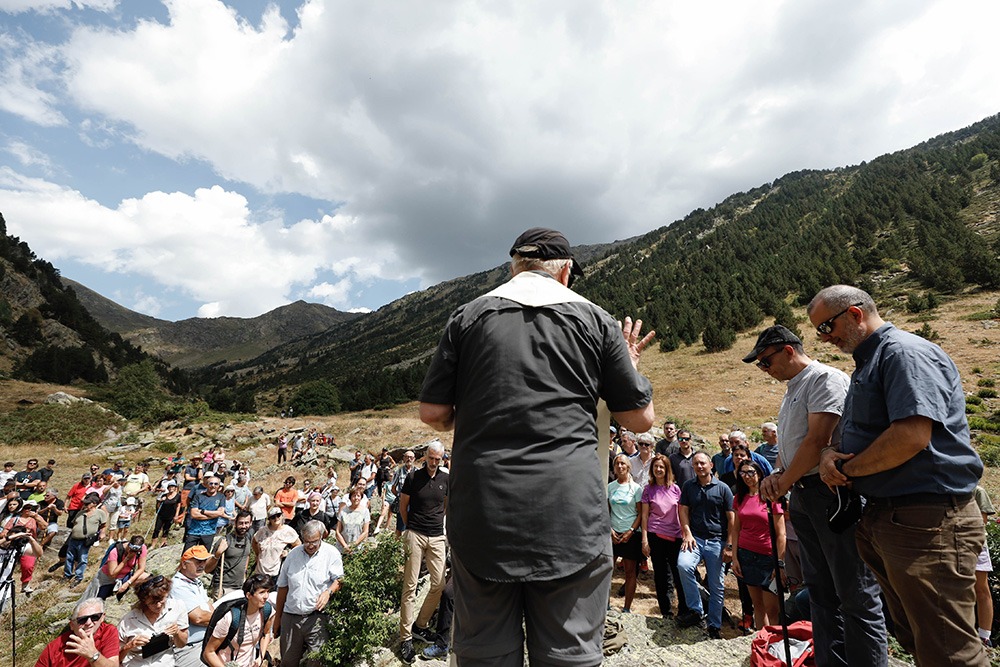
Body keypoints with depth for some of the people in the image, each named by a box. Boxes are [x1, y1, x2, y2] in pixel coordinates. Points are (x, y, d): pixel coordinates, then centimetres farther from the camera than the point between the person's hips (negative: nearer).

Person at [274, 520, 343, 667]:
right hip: (290, 617, 4)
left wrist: (328, 591, -21)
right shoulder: (293, 553, 7)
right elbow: (283, 586, 15)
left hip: (317, 618, -4)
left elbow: (339, 579, -1)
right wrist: (278, 616, 17)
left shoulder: (331, 553, -5)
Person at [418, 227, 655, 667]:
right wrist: (630, 365, 25)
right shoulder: (594, 319, 5)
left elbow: (433, 413, 4)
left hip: (482, 512, 1)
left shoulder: (468, 316, 6)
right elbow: (640, 419, 7)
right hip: (570, 513, 0)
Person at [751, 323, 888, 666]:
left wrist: (783, 484, -12)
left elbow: (818, 440, -19)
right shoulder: (791, 389, 18)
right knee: (819, 588, 15)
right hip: (802, 495, 9)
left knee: (854, 592, -1)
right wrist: (777, 474, 2)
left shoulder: (826, 378, -10)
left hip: (831, 493, -9)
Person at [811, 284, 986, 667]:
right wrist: (828, 454, 0)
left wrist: (845, 470, -14)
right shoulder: (866, 364, 18)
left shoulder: (907, 352, -13)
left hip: (927, 523, -10)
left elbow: (912, 435, -26)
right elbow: (855, 438, 22)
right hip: (883, 520, 10)